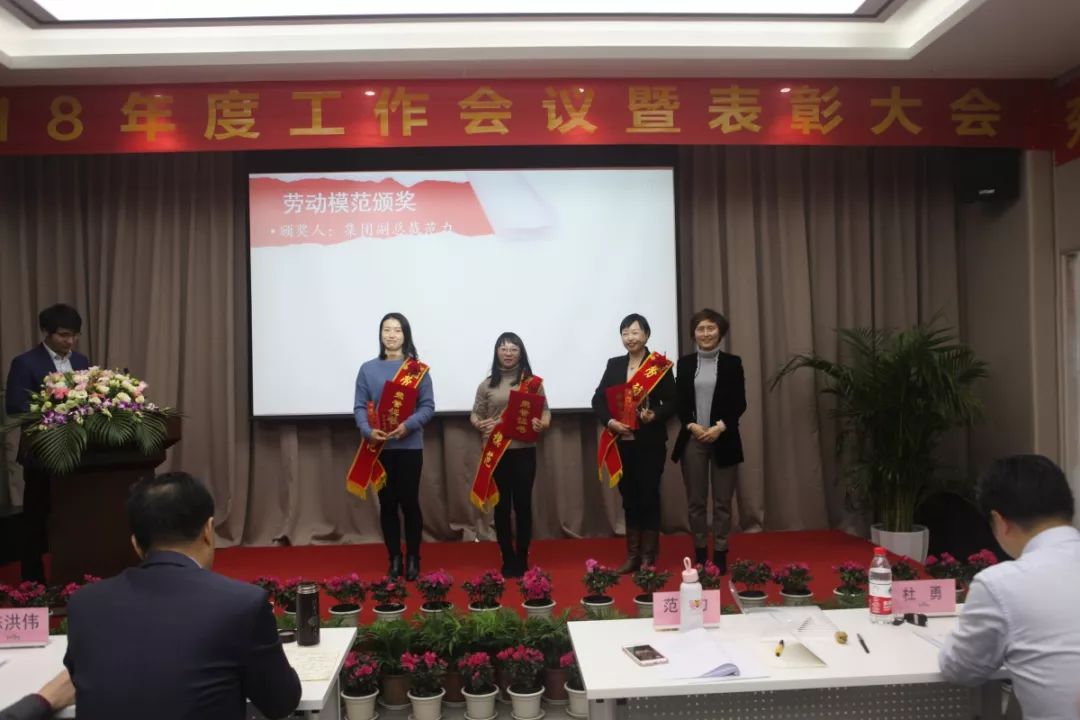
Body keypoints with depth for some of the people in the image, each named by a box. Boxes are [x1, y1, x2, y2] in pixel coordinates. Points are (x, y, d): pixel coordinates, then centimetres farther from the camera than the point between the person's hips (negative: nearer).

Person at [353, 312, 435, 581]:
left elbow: (428, 406, -4)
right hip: (379, 446, 2)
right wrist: (368, 430, -16)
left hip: (409, 445, -2)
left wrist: (408, 425, -20)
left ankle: (413, 559, 15)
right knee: (387, 503, 8)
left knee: (409, 502, 1)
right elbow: (359, 406, 2)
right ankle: (394, 559, 19)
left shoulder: (418, 368, 0)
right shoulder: (368, 369, 6)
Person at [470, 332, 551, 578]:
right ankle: (508, 560, 18)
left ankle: (522, 560, 17)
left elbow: (545, 411, 3)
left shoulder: (533, 382, 4)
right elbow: (475, 414, 10)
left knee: (523, 504, 4)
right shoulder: (487, 385, 7)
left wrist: (542, 424, -19)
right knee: (501, 506, 6)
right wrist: (479, 424, -13)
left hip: (524, 451, -1)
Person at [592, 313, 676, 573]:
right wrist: (609, 421, -12)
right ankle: (632, 556, 21)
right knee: (629, 497, 11)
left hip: (650, 443, -4)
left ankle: (648, 557, 15)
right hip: (621, 442, 4)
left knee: (648, 496, 4)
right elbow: (598, 399, 5)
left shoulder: (659, 364, -4)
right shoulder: (614, 365, 8)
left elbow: (671, 402, -4)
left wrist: (655, 415, -23)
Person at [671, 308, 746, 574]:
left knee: (722, 501, 3)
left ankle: (720, 554, 13)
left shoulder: (732, 363, 3)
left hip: (723, 440, -1)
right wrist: (692, 426, -11)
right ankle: (700, 553, 16)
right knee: (695, 501, 5)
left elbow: (740, 403, -1)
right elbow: (679, 402, 5)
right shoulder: (684, 363, 7)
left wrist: (720, 427, -14)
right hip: (692, 440, 1)